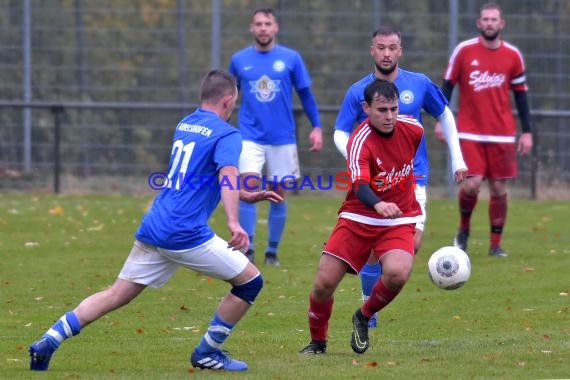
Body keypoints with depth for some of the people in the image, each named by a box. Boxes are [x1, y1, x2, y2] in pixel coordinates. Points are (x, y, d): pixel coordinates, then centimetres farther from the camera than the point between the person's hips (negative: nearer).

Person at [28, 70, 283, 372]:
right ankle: (207, 353, 10)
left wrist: (247, 196, 37)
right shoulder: (226, 134, -5)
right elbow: (227, 175, -24)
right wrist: (233, 222, -40)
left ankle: (48, 341, -1)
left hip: (152, 229, 8)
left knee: (117, 295, 10)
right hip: (186, 234, -8)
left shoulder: (184, 125, 21)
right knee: (250, 282, 5)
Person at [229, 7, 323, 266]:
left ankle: (272, 252, 16)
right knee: (249, 187, -17)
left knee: (279, 193, 4)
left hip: (282, 138, 1)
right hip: (250, 136, -1)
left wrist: (316, 127, 0)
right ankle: (247, 249, -12)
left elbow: (305, 93, 6)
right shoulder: (239, 60, 2)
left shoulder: (291, 58, 0)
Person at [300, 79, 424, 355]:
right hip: (358, 218, -2)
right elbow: (360, 186, -37)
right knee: (324, 282, -9)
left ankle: (363, 318, 4)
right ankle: (317, 342, 20)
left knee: (397, 273, -27)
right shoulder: (360, 141, -21)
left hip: (399, 220, 2)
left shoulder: (412, 128, -6)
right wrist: (379, 205, -59)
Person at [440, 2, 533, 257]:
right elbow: (447, 85, 3)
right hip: (470, 133, -2)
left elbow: (520, 94, 9)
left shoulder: (513, 56, 3)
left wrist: (527, 131, 5)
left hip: (502, 135, 2)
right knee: (472, 184, -14)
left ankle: (496, 244, 13)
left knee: (498, 188, 1)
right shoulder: (464, 51, -3)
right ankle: (464, 229, 14)